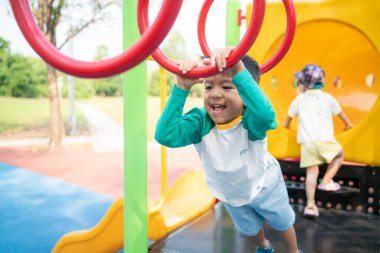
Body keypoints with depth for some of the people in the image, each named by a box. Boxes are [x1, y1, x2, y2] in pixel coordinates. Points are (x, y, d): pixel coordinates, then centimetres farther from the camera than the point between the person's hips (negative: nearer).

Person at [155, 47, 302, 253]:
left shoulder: (250, 120, -38)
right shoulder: (201, 122, -32)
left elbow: (266, 114, -64)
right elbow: (165, 135, -47)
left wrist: (239, 70, -71)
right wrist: (182, 88, -51)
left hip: (264, 186, -3)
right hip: (230, 195, 3)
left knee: (283, 223, 26)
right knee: (250, 229, 32)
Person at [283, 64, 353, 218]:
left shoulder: (299, 99, 12)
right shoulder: (326, 97, 10)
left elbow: (290, 116, 22)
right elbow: (340, 112, 22)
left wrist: (287, 124, 45)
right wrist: (347, 124, 40)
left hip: (306, 141, 2)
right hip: (324, 139, -2)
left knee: (312, 171, 2)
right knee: (339, 155, 24)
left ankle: (310, 205, -4)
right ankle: (326, 182, 11)